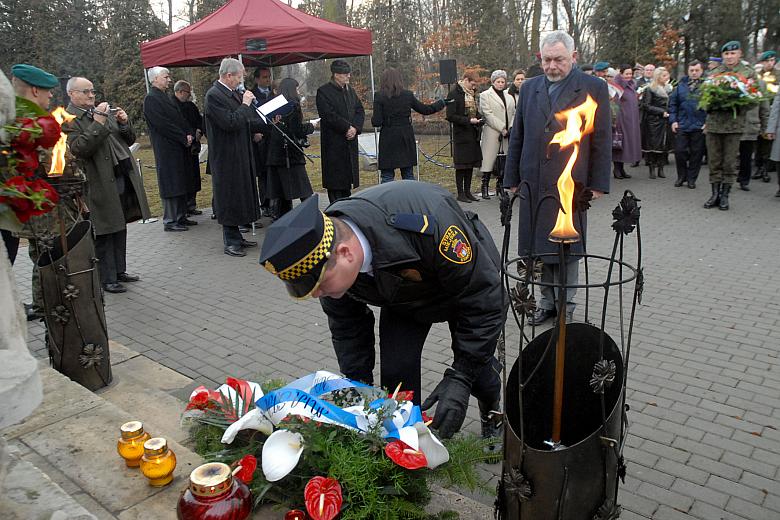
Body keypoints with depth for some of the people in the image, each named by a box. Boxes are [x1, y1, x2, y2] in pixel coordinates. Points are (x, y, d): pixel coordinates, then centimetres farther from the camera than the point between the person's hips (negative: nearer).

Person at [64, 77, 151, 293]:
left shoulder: (105, 111, 15)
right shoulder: (68, 119, -7)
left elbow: (129, 140, 17)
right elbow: (80, 148, -20)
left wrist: (124, 123, -2)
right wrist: (98, 123, -21)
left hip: (123, 178, 7)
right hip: (101, 185, -7)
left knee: (120, 229, 15)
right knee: (104, 234, 0)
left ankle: (119, 271, 28)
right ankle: (107, 279, 10)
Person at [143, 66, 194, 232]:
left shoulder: (165, 97, 18)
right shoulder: (151, 99, -11)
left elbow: (180, 119, 15)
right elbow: (163, 125, -18)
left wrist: (190, 134, -3)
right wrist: (184, 138, -15)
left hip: (179, 147, 9)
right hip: (167, 149, -9)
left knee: (181, 183, 12)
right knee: (171, 185, -6)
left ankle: (180, 217, 20)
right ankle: (169, 221, -1)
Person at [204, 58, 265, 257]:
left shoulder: (234, 94, 12)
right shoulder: (213, 96, -16)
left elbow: (246, 122, 20)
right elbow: (230, 123, -25)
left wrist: (267, 124, 12)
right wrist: (245, 105, -16)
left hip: (239, 154, 9)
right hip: (226, 157, -9)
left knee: (239, 195, 15)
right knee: (229, 197, -2)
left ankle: (236, 237, 26)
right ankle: (231, 242, 8)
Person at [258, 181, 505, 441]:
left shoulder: (426, 225, -46)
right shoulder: (322, 257, -28)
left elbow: (484, 300, -33)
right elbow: (346, 328, -9)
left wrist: (460, 378, -34)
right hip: (402, 295, 4)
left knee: (477, 367, -1)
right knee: (395, 373, -12)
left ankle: (493, 417, 34)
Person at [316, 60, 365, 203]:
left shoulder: (350, 90, 15)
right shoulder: (324, 92, -6)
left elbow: (360, 111, 12)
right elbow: (329, 115, -15)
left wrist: (355, 127, -6)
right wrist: (347, 127, -14)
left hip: (350, 140, 7)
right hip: (334, 142, -7)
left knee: (348, 175, 11)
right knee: (335, 181, -4)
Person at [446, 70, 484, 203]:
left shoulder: (474, 94, 14)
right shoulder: (454, 94, -10)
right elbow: (450, 116, -15)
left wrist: (480, 119, 3)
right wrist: (468, 121, -18)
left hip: (473, 134, 7)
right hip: (461, 134, -7)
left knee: (471, 164, 10)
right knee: (461, 165, -2)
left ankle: (467, 191, 18)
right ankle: (460, 193, 6)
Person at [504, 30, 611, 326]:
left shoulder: (594, 88, 1)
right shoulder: (530, 88, 12)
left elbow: (602, 140, 0)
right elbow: (517, 137, 14)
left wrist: (597, 185, -4)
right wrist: (512, 178, 11)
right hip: (534, 184, 4)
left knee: (567, 248, 3)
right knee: (542, 246, 8)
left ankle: (565, 304, 17)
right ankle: (547, 301, 21)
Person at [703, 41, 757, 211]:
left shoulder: (748, 73, 4)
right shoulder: (714, 72, 9)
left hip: (734, 124, -2)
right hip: (713, 122, 2)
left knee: (730, 162, 3)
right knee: (714, 161, 6)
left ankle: (725, 194, 13)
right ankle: (715, 193, 15)